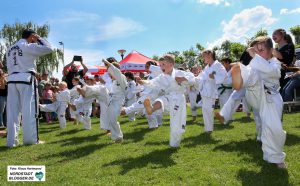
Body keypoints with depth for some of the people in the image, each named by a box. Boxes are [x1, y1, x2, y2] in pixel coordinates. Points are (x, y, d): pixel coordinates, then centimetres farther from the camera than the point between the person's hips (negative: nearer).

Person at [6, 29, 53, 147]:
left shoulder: (10, 49, 20)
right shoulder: (29, 46, -3)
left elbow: (9, 66, 19)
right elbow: (49, 49, -4)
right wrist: (39, 38, 9)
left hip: (12, 79, 7)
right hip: (26, 79, -7)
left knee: (12, 110, 5)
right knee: (29, 110, -2)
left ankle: (11, 141, 7)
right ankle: (31, 139, 0)